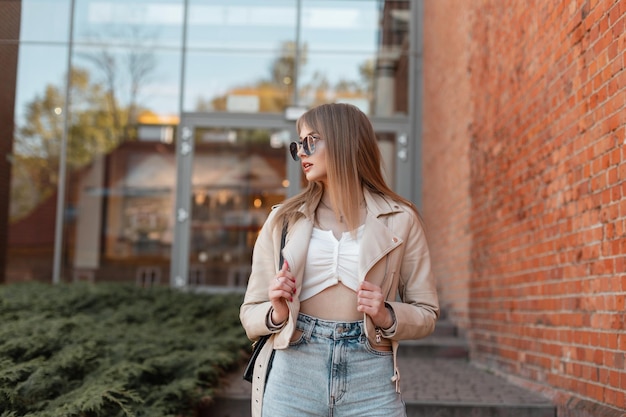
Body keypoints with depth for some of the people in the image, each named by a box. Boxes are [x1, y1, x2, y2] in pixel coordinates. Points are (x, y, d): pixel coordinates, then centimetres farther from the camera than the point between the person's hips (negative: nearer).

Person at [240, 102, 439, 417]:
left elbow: (426, 313, 6)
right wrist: (277, 313, -13)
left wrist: (387, 317, -13)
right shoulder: (282, 220, 6)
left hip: (370, 382, -1)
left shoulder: (399, 220, 2)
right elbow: (250, 315, 7)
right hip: (293, 376, 1)